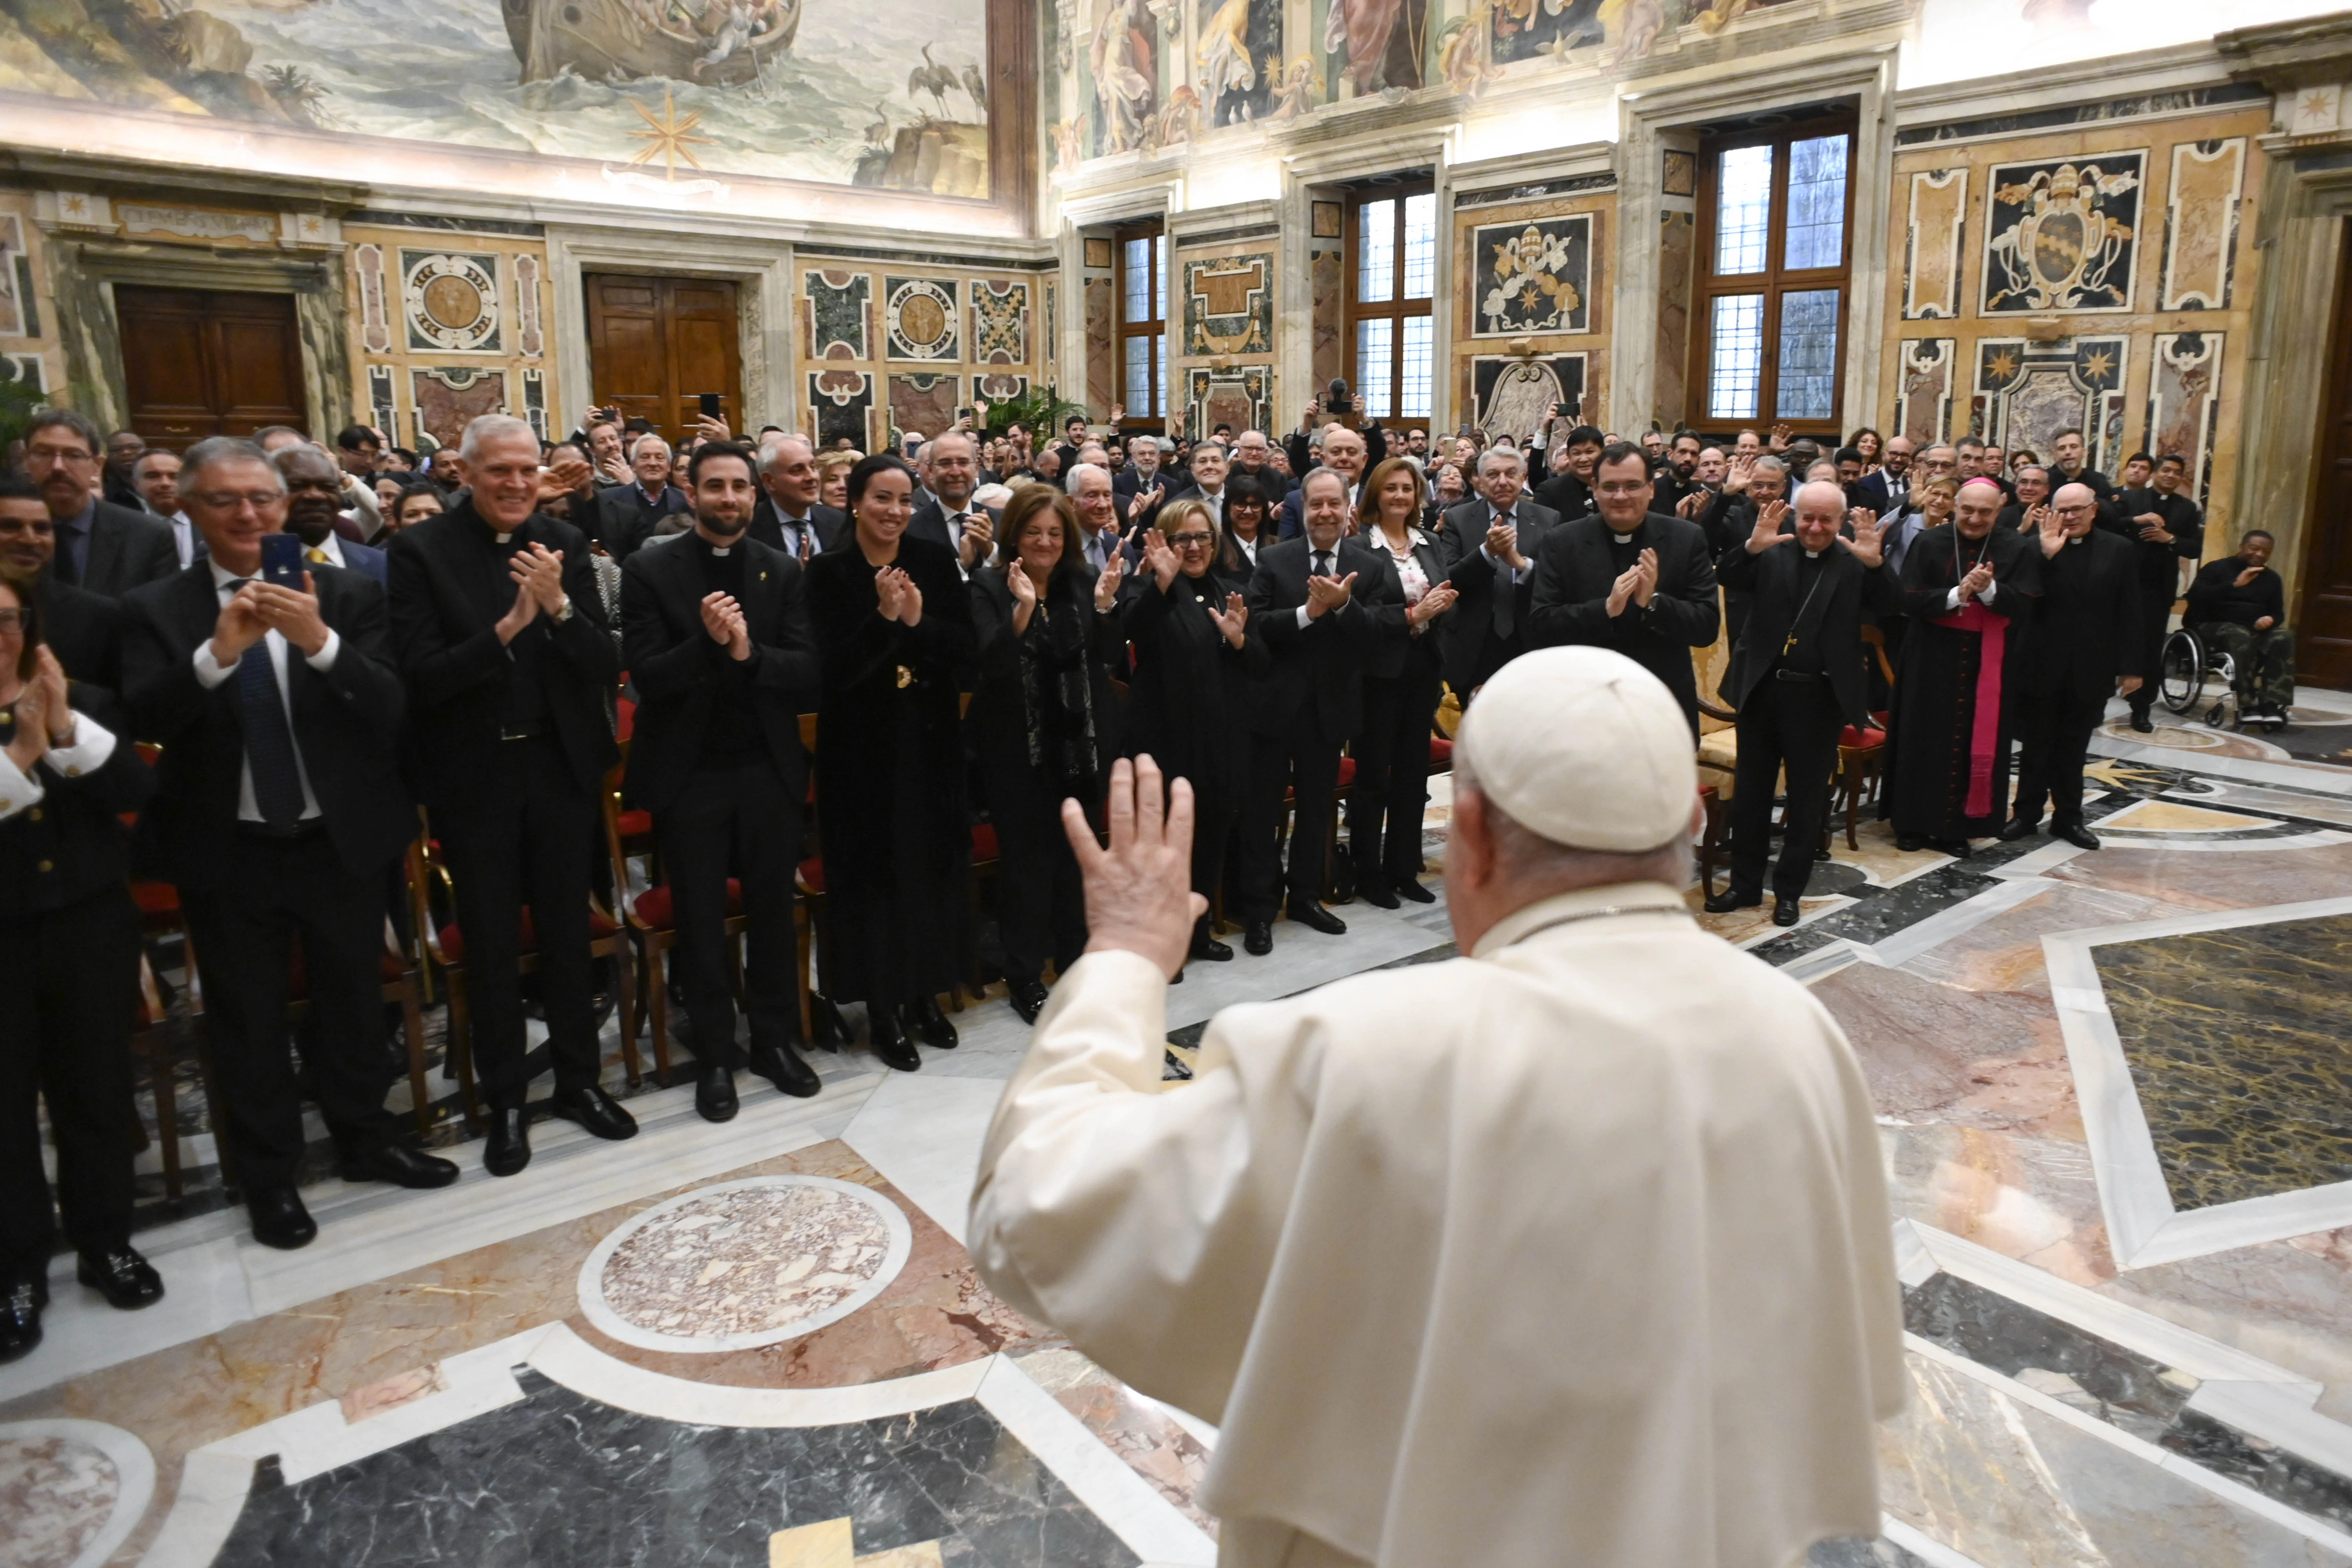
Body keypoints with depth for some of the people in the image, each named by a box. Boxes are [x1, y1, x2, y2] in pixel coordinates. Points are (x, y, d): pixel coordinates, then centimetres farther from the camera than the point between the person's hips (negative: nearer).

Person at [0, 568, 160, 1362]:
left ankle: (105, 1241, 27)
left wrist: (68, 729, -20)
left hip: (89, 925, 2)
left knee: (96, 1089, 11)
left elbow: (138, 790, -7)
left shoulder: (81, 699, 3)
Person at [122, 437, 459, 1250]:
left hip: (341, 840, 0)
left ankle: (365, 1137, 37)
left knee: (354, 1000, 16)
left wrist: (319, 642, -29)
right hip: (227, 851, 0)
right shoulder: (155, 610, -2)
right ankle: (269, 1174, 29)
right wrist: (217, 651, -31)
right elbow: (143, 719, -15)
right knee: (247, 1021, 12)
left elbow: (392, 708, -13)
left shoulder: (348, 596, -4)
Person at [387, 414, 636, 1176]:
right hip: (474, 777, -2)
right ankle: (505, 1102, 25)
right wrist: (506, 626, -28)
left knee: (568, 932, 14)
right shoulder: (421, 550, -8)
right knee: (491, 946, 10)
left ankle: (580, 1080, 30)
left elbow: (605, 668, -4)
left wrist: (559, 607, -21)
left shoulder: (565, 544, 0)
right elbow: (423, 678, -16)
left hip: (560, 768, 2)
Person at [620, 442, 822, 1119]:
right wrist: (707, 642, -27)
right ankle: (715, 1055, 23)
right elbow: (646, 676, -11)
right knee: (700, 921, 9)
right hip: (689, 775, -2)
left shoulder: (783, 572, 3)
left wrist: (749, 653, -23)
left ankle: (776, 1038, 29)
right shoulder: (649, 572, -4)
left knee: (773, 910, 13)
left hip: (769, 769, 2)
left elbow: (808, 669, -6)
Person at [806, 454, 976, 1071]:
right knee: (874, 870, 4)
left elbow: (964, 647, -3)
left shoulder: (935, 562, 2)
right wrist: (883, 616, -25)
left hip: (930, 740, 3)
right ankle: (881, 1007, 17)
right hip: (862, 744, -3)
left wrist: (919, 621, -19)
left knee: (933, 864, 9)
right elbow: (836, 668, -14)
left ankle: (925, 993, 26)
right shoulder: (830, 571, -7)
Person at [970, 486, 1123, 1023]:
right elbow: (991, 663, -18)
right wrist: (1023, 609, -32)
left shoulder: (1083, 581, 3)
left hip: (1078, 740, 4)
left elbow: (1107, 655, -1)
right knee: (1026, 858, 2)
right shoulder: (989, 586, -7)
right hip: (1018, 744, -3)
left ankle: (1076, 960, 29)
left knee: (1075, 854, 14)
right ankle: (1024, 975, 14)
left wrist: (1105, 604, -17)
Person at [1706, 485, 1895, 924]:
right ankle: (1745, 884, 25)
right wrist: (1751, 547, -32)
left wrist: (1875, 564, -30)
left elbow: (1886, 607, -12)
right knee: (1750, 792, 11)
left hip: (1819, 698, -1)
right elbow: (1730, 577, -13)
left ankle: (1789, 890, 23)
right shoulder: (1771, 554, 1)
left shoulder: (1853, 562, -1)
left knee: (1807, 797, 9)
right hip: (1762, 690, 1)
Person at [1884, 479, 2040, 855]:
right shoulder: (1928, 544, -1)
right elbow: (1909, 599, -9)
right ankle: (1915, 823, 14)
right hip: (1932, 660, 0)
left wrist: (1989, 589, -24)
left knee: (1976, 745, 3)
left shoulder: (2019, 549, 1)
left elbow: (2023, 606, -7)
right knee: (1924, 742, 4)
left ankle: (1957, 827, 12)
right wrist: (1956, 595, -22)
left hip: (1988, 664, 0)